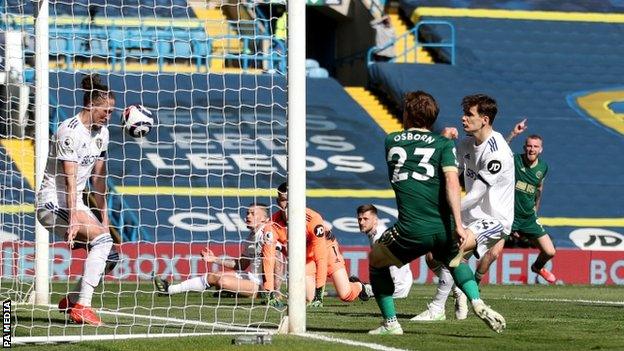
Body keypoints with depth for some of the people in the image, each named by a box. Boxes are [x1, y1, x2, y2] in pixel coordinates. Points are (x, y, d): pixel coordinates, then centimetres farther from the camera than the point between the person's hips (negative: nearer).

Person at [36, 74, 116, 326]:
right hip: (53, 202, -9)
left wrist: (104, 217, 9)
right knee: (102, 239, -26)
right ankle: (82, 306, -27)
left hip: (74, 202, 9)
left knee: (109, 254, 2)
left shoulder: (102, 133, 9)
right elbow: (70, 180, -23)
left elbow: (98, 179, 13)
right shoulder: (70, 131, -18)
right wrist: (73, 219, -28)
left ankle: (72, 301, 18)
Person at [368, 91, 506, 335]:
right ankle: (477, 303, 7)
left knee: (375, 260, 25)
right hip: (442, 228, 2)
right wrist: (458, 224, -14)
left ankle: (390, 323, 19)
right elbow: (451, 181, -9)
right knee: (455, 260, 32)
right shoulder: (443, 144, 6)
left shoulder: (391, 141, 13)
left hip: (411, 231, -1)